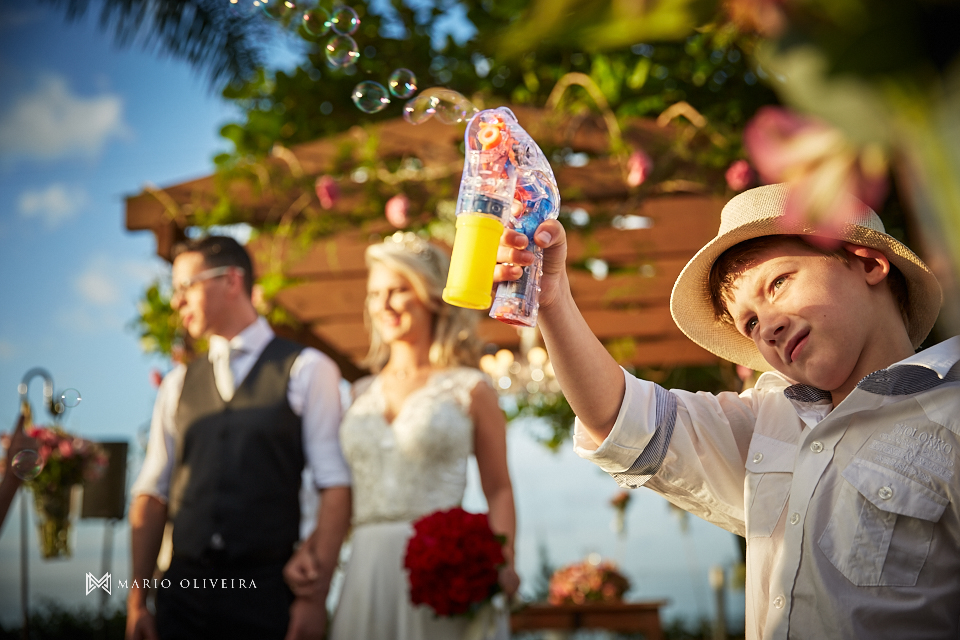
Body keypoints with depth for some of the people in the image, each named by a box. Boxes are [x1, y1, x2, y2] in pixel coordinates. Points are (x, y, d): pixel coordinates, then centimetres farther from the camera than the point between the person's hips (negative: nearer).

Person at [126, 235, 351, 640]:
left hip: (268, 591, -3)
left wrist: (315, 597, -13)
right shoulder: (177, 384, 12)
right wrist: (137, 599, 3)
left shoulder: (307, 371, -1)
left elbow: (335, 487, -7)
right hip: (185, 588, 3)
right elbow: (152, 493, 10)